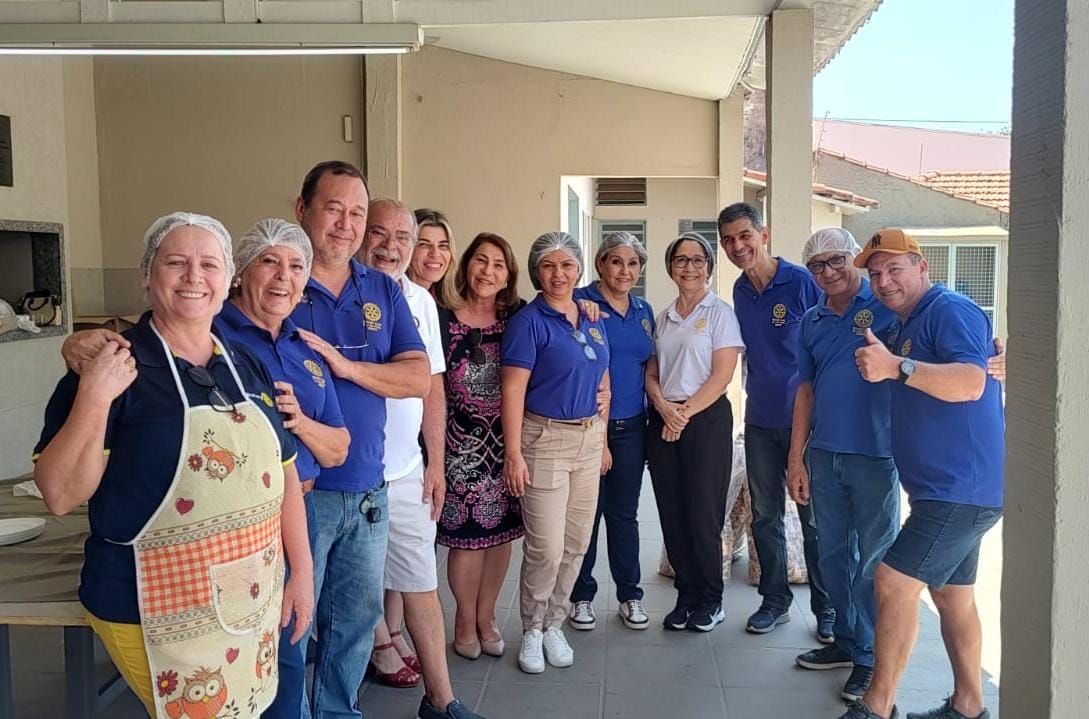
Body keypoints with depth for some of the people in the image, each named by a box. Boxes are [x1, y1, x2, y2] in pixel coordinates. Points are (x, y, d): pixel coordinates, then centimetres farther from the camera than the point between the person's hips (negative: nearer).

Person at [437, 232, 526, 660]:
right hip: (463, 443, -3)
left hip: (507, 441, 3)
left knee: (501, 529, 9)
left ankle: (486, 617, 28)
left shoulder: (517, 317, 3)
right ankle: (465, 619, 23)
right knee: (466, 533, 1)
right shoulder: (444, 320, -5)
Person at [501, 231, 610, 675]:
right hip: (545, 439, -6)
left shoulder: (593, 319, 11)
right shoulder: (528, 322, -8)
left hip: (589, 439, 6)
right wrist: (513, 453, -18)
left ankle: (553, 625, 27)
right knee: (546, 548, -6)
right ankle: (532, 631, 15)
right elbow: (513, 390, -13)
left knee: (576, 543, 11)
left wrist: (603, 439, 15)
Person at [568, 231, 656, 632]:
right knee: (586, 513, 5)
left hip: (630, 426, 5)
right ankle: (581, 597, 19)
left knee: (624, 513, 13)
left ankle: (630, 595, 24)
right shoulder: (581, 304, -6)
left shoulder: (644, 311, 12)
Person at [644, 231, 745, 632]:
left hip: (706, 419, -5)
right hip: (663, 421, 5)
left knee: (703, 513, -2)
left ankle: (710, 600, 14)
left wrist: (685, 412, -13)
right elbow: (651, 373, 13)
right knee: (671, 513, 6)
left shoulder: (720, 312, -2)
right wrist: (663, 407, -7)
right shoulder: (664, 317, 15)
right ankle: (686, 595, 19)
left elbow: (722, 375, -9)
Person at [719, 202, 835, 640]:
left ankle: (827, 610, 17)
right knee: (764, 516, 12)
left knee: (814, 518, 3)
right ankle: (775, 601, 26)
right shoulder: (740, 290, 7)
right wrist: (755, 395, 10)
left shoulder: (801, 281, -12)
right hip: (759, 419, 6)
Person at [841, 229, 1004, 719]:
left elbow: (971, 383, -29)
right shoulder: (905, 326, 17)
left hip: (961, 489, -10)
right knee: (951, 594, 16)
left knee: (893, 583, -11)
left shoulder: (950, 310, -13)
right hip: (951, 490, 10)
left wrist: (897, 367, -39)